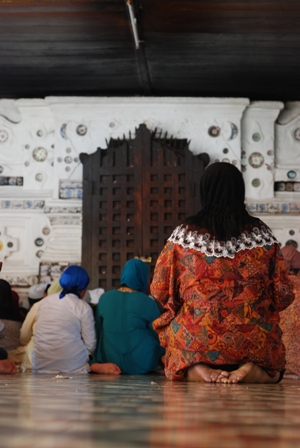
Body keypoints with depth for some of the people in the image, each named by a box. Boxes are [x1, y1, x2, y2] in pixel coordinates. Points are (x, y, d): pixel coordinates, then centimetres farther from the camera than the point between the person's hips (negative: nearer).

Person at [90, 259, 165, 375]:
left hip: (110, 360, 4)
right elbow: (158, 335, 4)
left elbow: (98, 332, 11)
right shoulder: (147, 303, -8)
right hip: (141, 364, -4)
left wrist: (96, 362, 25)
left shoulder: (104, 298, 1)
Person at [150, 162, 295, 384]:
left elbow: (160, 291, 2)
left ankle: (196, 370, -3)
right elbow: (283, 294, 0)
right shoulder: (261, 233, 0)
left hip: (196, 340, -1)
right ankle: (252, 370, -5)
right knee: (273, 372, 31)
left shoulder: (184, 233, -2)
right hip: (254, 340, 1)